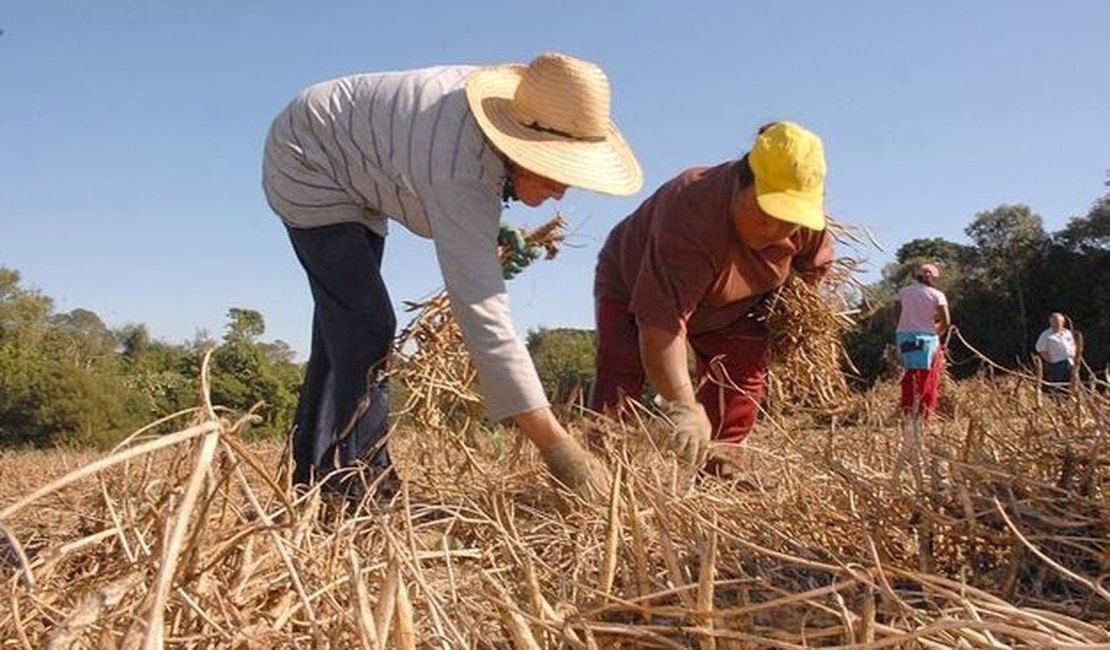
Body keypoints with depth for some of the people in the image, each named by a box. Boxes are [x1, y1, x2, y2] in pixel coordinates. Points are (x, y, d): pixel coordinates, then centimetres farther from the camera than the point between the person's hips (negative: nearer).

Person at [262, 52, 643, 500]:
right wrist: (556, 446, -46)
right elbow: (484, 320, -45)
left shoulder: (509, 99, -15)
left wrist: (490, 237, -1)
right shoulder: (463, 181, -40)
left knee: (343, 327, 11)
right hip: (309, 166, -9)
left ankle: (315, 479, 20)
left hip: (354, 173, 9)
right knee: (367, 328, -20)